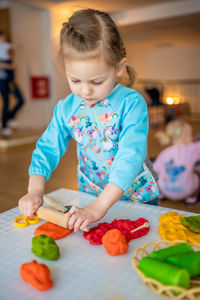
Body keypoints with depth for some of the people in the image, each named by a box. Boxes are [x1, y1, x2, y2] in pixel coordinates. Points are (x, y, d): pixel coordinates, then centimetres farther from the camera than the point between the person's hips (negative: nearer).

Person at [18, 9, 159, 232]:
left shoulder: (132, 104, -20)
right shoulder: (66, 109, -4)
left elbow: (130, 157, -27)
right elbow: (47, 149, 0)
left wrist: (99, 206, -33)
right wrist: (35, 191, -14)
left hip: (136, 198, -3)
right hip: (89, 197, 4)